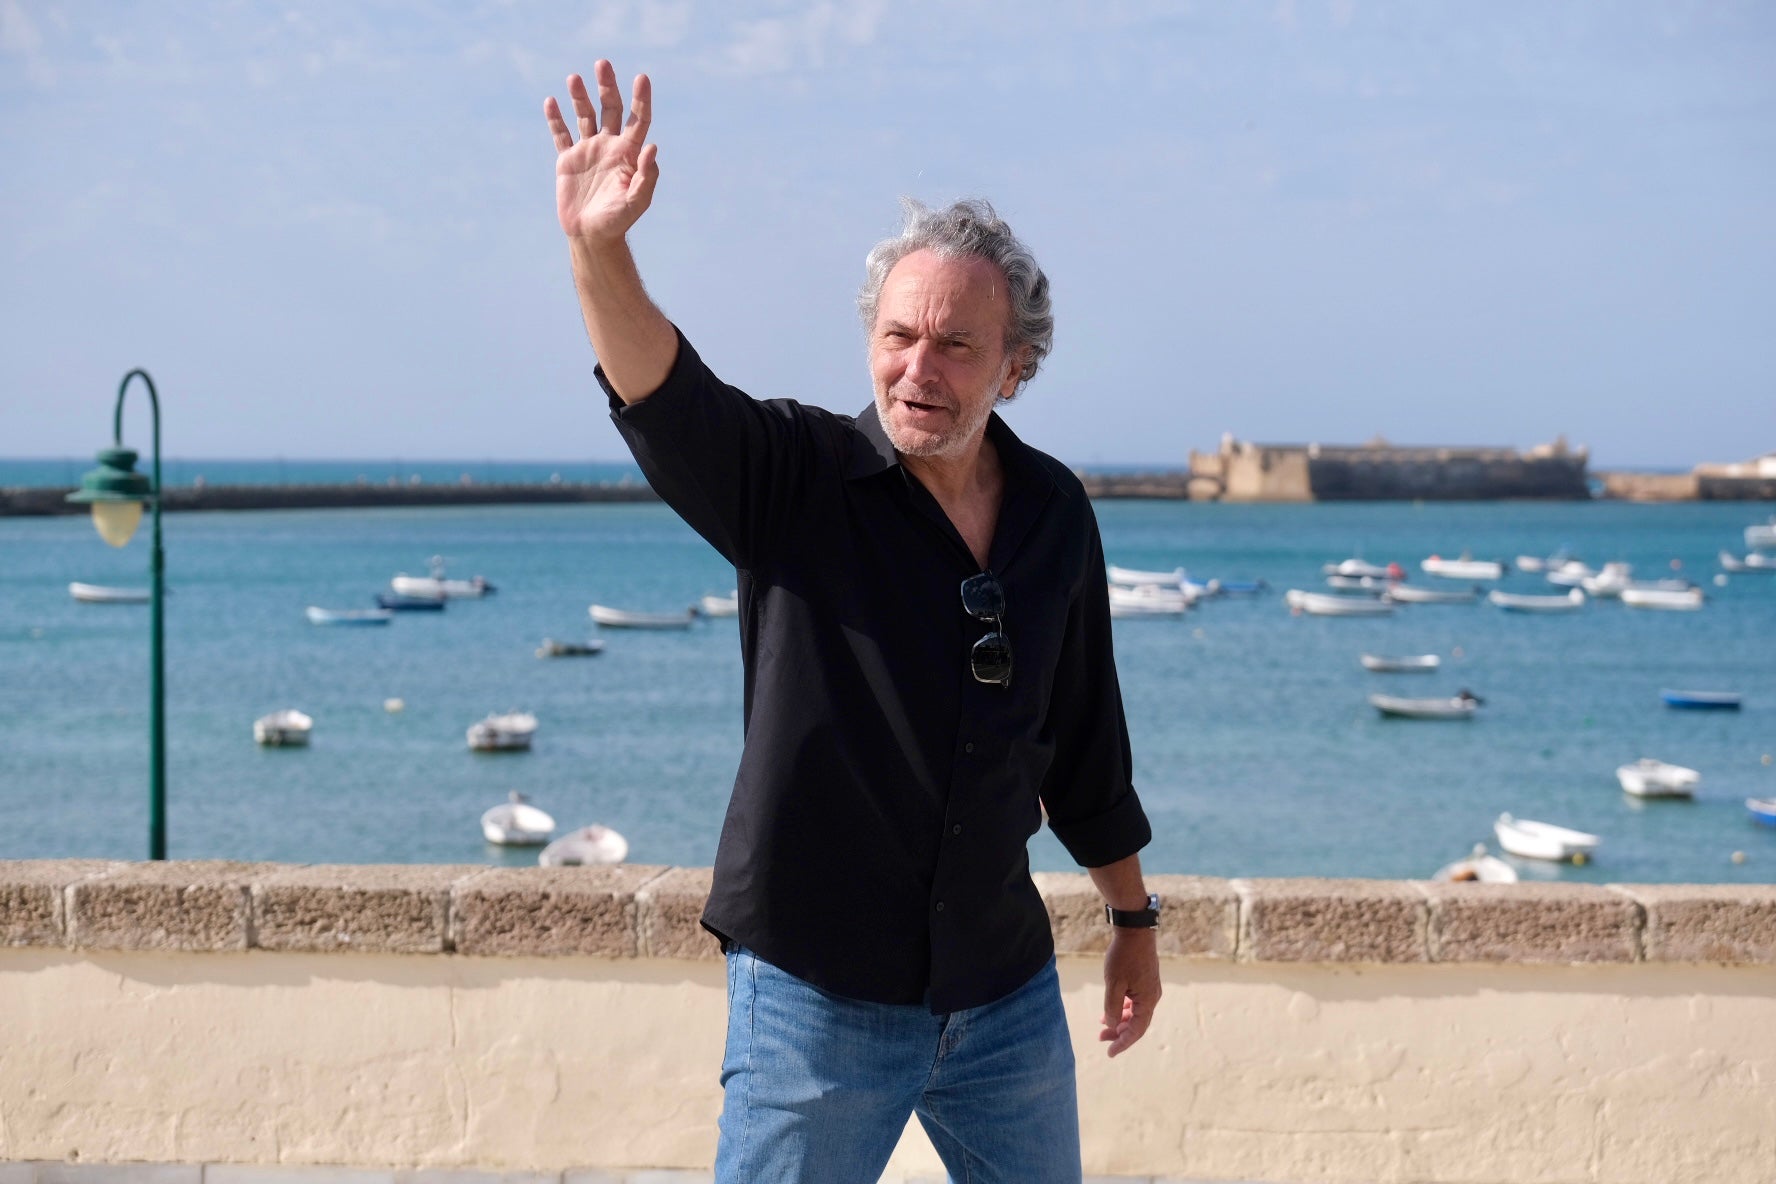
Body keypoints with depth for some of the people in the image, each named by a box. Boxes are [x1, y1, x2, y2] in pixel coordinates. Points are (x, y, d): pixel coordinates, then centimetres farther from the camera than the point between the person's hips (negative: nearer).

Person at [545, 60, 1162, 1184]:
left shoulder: (1055, 512, 2)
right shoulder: (797, 479, -10)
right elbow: (666, 397, -30)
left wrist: (1134, 918, 20)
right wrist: (599, 247, -49)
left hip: (1005, 992, 4)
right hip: (818, 994, -4)